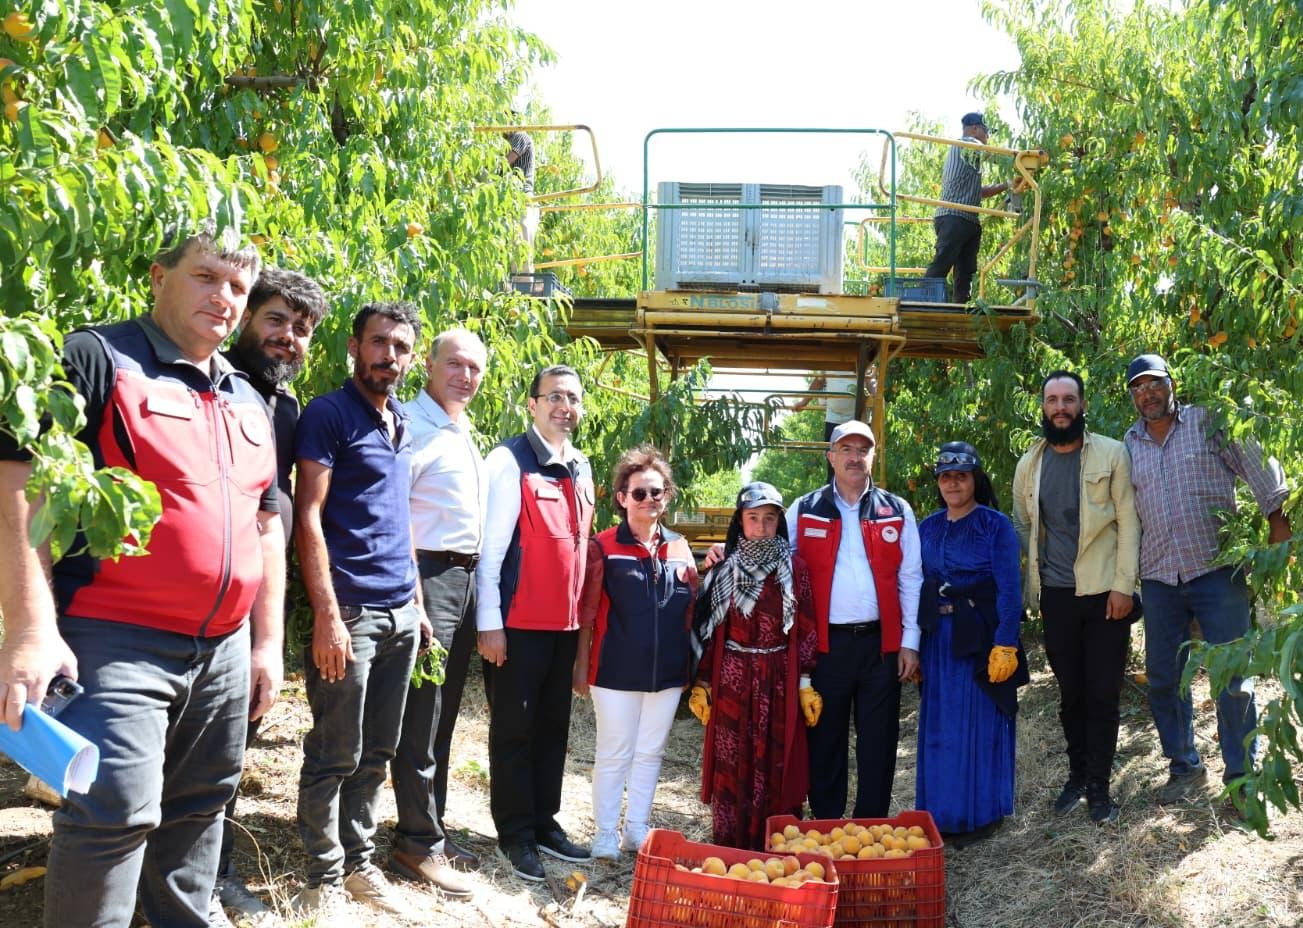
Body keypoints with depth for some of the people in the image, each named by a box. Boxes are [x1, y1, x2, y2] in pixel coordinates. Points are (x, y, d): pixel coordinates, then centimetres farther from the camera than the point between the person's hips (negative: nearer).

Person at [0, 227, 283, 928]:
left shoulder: (251, 404, 16)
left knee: (198, 810, 15)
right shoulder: (97, 359, -4)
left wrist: (267, 642, 16)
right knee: (118, 812, -11)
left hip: (225, 652, 7)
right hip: (117, 641, -6)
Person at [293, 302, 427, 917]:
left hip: (401, 613, 7)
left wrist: (417, 605, 16)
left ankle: (359, 863, 26)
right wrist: (327, 614, -19)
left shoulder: (403, 426, 16)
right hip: (351, 612, -7)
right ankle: (325, 877, 15)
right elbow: (308, 519, -12)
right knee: (336, 756, 1)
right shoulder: (329, 415, -6)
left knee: (376, 752, 14)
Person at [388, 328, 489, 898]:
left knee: (442, 717, 15)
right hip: (429, 577, -9)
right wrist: (412, 596, -22)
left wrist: (476, 592, 15)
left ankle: (430, 828, 26)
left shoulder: (464, 435, 17)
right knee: (421, 718, -2)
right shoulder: (413, 426, -11)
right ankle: (419, 845, 9)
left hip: (464, 581, 9)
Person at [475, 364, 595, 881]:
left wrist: (584, 616, 14)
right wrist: (489, 624, -14)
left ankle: (544, 822, 26)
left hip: (567, 625, 7)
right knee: (514, 728, 5)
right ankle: (515, 834, 16)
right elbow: (491, 546, -12)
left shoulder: (582, 469, 11)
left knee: (553, 727, 14)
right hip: (518, 624, -7)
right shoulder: (511, 461, -10)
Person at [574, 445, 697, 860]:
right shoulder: (604, 547, -5)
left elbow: (691, 610, 12)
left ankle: (637, 830, 28)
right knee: (614, 755, 6)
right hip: (616, 670, -4)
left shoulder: (679, 547, 6)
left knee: (650, 753, 14)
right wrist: (582, 665, -5)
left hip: (667, 671, 4)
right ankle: (605, 836, 19)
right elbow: (587, 612, -4)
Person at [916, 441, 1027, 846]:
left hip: (981, 638, -5)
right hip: (937, 640, 5)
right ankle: (940, 814, 22)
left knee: (979, 726, 4)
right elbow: (916, 586, 11)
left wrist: (1004, 646, -16)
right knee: (938, 728, 10)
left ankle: (980, 814, 18)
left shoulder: (996, 525, -5)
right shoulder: (928, 528, 9)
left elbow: (1009, 590, -9)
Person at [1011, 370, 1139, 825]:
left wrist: (1123, 584, -11)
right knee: (1070, 693, 12)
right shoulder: (1029, 465, 7)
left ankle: (1099, 787, 14)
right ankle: (1077, 775, 28)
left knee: (1103, 694, 2)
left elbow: (1128, 522, -4)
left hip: (1105, 594, -2)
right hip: (1056, 596, 3)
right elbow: (1021, 528, 14)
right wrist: (1029, 588, 6)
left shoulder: (1111, 454, -2)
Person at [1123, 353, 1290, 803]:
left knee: (1232, 677, 0)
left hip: (1217, 569, -4)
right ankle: (1184, 767, 26)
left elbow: (1257, 465, -1)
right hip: (1158, 578, 4)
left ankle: (1241, 775, 14)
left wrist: (1278, 519, -9)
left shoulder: (1209, 422, 0)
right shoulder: (1129, 444, 10)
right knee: (1163, 679, 10)